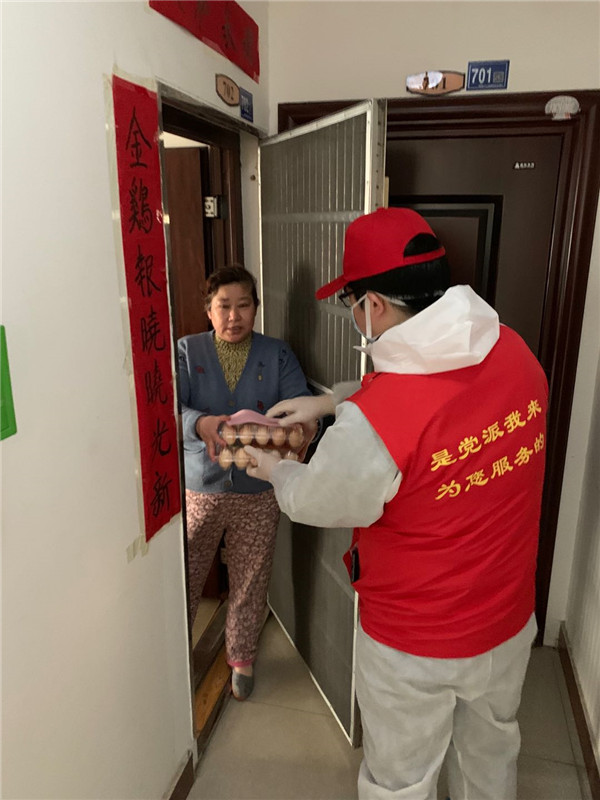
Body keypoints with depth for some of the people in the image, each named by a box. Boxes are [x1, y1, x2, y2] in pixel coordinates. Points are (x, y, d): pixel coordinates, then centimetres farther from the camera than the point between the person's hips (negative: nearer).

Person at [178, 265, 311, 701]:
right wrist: (202, 424, -38)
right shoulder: (188, 351, -2)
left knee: (250, 582, 15)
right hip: (199, 489, 0)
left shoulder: (278, 355, -1)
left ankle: (242, 658, 41)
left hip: (259, 492, 1)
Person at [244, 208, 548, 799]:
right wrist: (331, 401, 3)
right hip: (510, 622, 6)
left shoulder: (372, 422, -35)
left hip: (413, 646, -5)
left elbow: (319, 503, -14)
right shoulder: (515, 351, -15)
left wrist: (274, 471, 6)